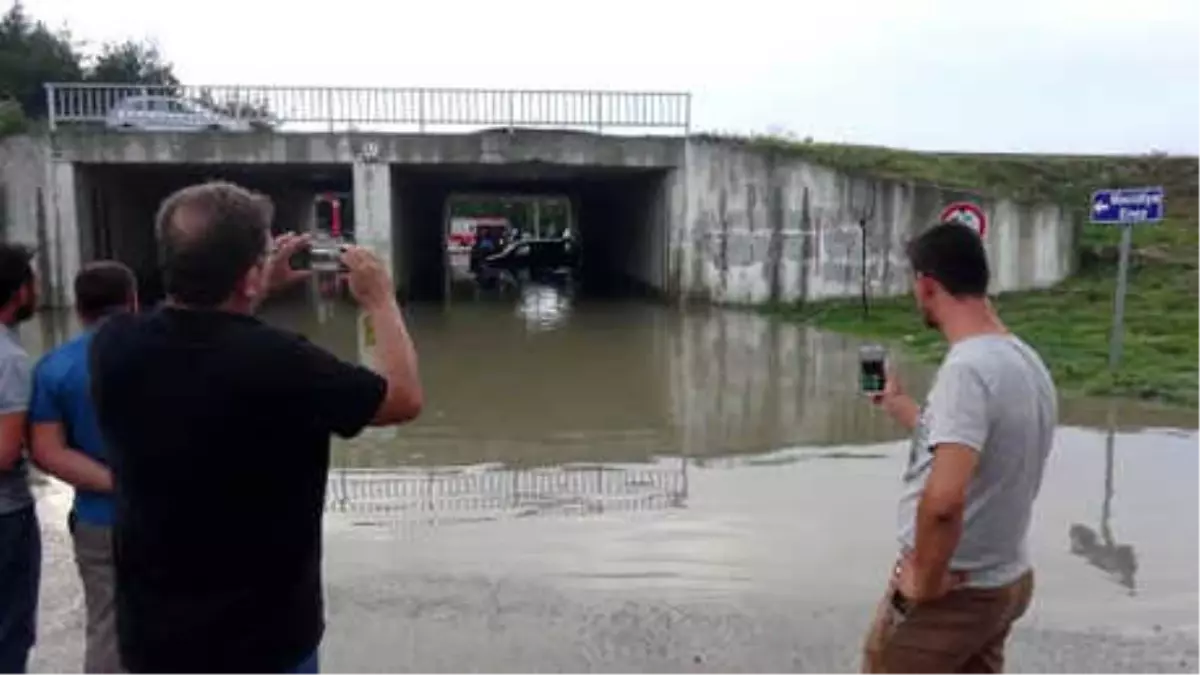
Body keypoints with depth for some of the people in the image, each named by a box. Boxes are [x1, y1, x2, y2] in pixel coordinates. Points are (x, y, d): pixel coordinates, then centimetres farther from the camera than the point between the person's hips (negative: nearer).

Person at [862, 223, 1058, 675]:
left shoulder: (967, 367, -25)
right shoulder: (1026, 361, 4)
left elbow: (943, 498, -37)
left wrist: (924, 581, -22)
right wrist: (897, 404, 30)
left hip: (951, 592, -8)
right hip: (1007, 581, 8)